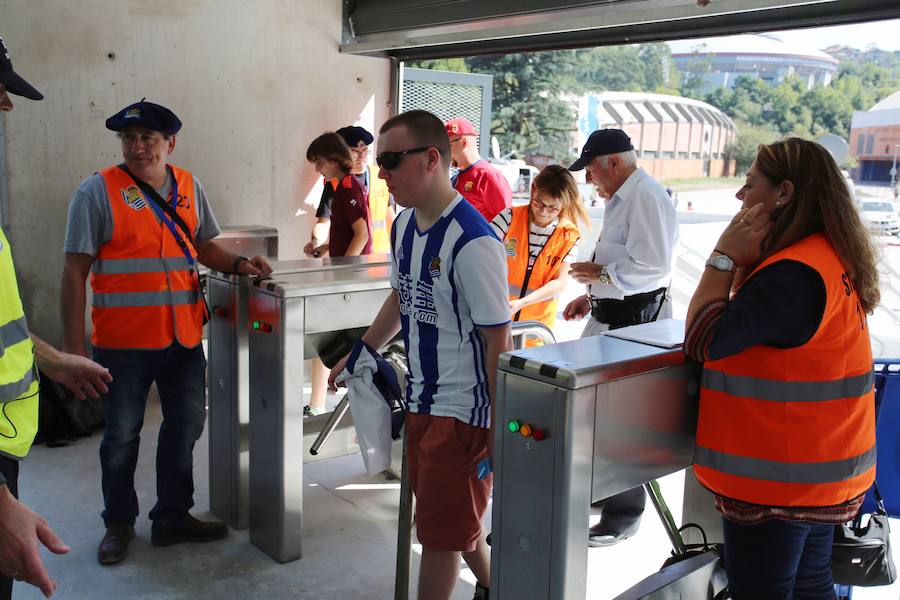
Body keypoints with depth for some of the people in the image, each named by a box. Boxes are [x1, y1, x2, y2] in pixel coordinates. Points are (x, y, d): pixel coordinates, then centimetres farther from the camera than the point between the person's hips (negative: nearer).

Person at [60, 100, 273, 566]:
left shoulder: (188, 187, 6)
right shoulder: (98, 191, -8)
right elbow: (75, 271, -9)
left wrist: (238, 264, -3)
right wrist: (74, 345, -12)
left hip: (184, 335, 5)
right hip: (124, 339, -4)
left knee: (185, 426, 14)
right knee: (122, 435, 10)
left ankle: (172, 518, 33)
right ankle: (119, 523, 32)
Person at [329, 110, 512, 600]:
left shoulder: (472, 241, -23)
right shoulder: (403, 225, 3)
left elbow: (498, 340, -20)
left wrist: (498, 429, -17)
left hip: (462, 408, -8)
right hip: (420, 399, 8)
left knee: (440, 531, 6)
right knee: (456, 517, 22)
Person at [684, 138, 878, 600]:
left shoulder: (795, 273, -25)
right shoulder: (831, 257, 9)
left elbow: (704, 340, -22)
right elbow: (751, 323, 11)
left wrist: (724, 257, -15)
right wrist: (744, 261, -3)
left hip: (779, 478, -10)